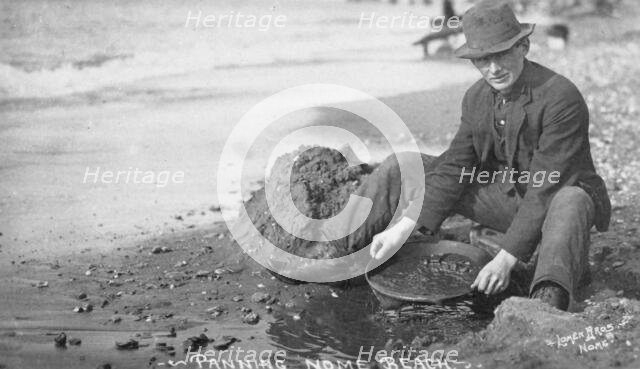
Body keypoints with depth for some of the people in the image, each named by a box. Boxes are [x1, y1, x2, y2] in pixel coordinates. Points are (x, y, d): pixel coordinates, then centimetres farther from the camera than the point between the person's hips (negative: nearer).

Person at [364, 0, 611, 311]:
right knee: (401, 168, -4)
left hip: (557, 202, -5)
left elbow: (546, 187, -29)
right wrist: (404, 228, -17)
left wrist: (507, 258, -34)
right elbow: (454, 168, -5)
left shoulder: (561, 98, -25)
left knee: (570, 202, -44)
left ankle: (549, 300, -65)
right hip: (503, 198, 6)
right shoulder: (476, 98, -3)